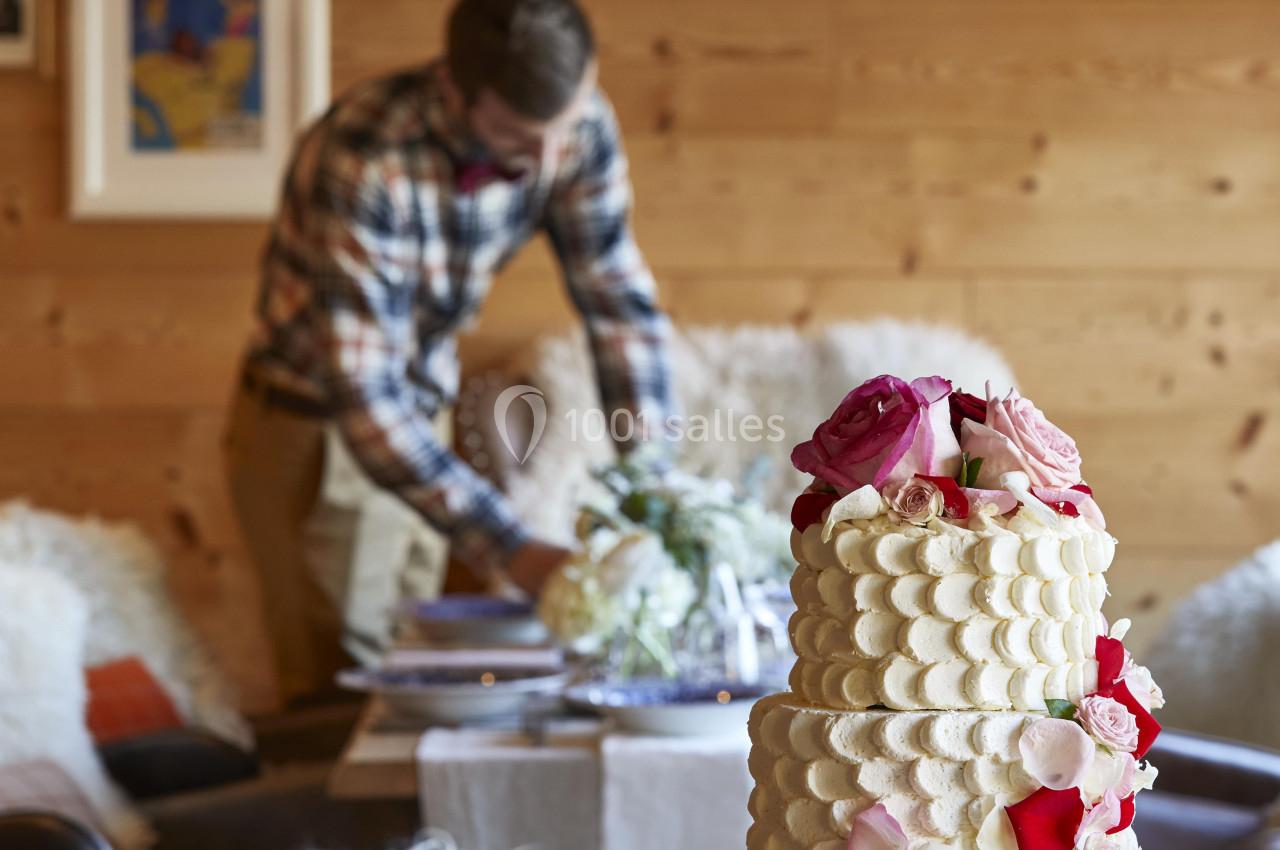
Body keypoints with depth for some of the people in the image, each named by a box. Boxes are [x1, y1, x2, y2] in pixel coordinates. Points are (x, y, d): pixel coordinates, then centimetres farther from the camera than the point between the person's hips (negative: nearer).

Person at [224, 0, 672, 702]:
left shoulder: (577, 125, -17)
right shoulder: (361, 162, -33)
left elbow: (620, 302, -9)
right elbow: (363, 400, -34)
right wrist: (514, 553, -38)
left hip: (434, 399, 5)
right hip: (314, 417, -5)